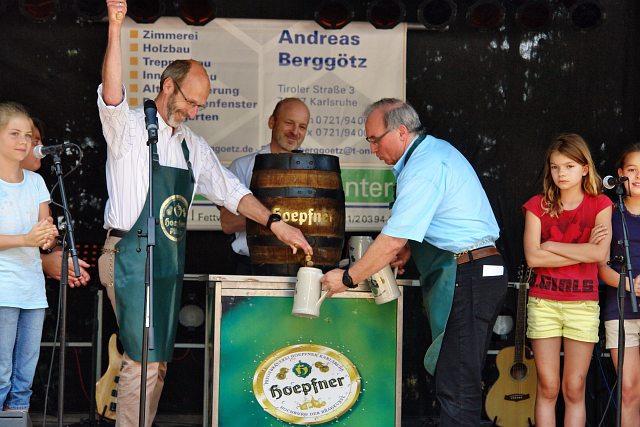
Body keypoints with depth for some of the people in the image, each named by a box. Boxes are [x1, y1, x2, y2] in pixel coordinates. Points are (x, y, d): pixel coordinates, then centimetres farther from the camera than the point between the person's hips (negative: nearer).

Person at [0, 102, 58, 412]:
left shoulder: (35, 182, 13)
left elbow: (46, 226, 9)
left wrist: (48, 236, -14)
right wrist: (26, 239, -24)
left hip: (33, 289, 6)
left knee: (25, 373, 7)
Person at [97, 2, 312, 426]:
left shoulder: (193, 145, 15)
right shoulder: (130, 128, -5)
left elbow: (229, 190, 16)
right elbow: (112, 97, -25)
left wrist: (275, 223, 4)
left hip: (170, 260, 7)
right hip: (131, 257, -7)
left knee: (157, 360, 8)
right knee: (144, 359, -10)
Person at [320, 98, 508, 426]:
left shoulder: (422, 168, -15)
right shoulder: (436, 150, 16)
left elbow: (393, 241, -18)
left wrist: (347, 279, -9)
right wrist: (408, 252, 11)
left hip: (466, 278, -10)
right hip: (482, 273, 10)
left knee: (456, 388, -11)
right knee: (460, 380, 11)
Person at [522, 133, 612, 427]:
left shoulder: (599, 205, 3)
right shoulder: (538, 205, 4)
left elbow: (600, 253, -13)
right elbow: (532, 257, -9)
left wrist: (552, 246, -10)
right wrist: (583, 252, -10)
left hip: (583, 303, 0)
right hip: (543, 301, 0)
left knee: (574, 389, 2)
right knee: (547, 388, 2)